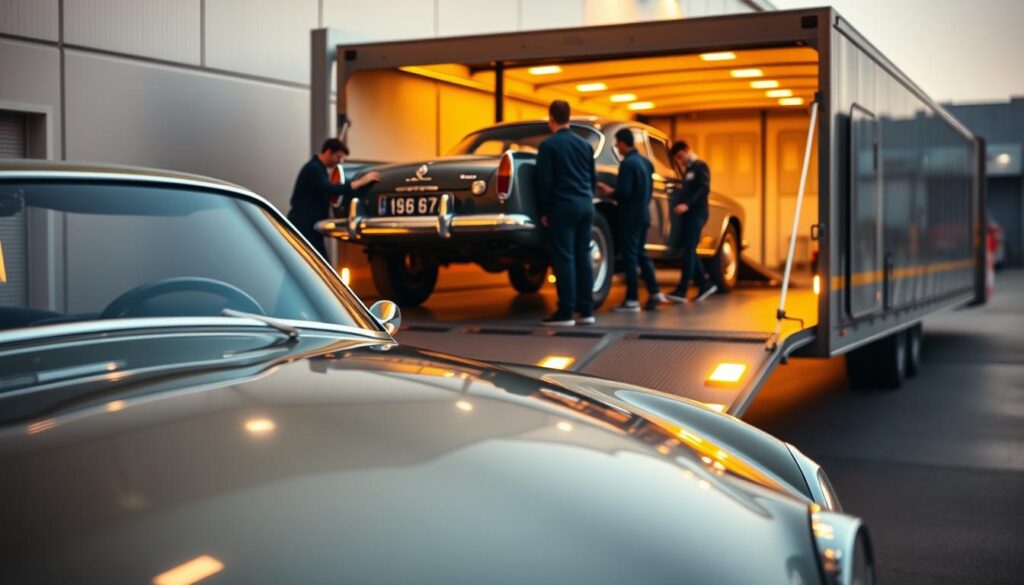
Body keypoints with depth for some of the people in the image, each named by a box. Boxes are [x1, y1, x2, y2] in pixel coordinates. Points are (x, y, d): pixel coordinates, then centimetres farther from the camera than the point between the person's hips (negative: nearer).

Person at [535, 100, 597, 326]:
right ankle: (586, 311, 10)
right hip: (586, 206, 6)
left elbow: (545, 181, -9)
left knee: (564, 259, -5)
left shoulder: (549, 145, -6)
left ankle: (565, 313, -5)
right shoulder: (584, 144, 13)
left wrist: (543, 212, -2)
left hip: (563, 207, -6)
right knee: (583, 257, 9)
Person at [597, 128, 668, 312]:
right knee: (641, 254, 16)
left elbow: (624, 193, -21)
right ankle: (655, 293, 14)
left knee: (630, 257, -4)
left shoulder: (627, 163, -17)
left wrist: (609, 192, -5)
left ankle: (632, 300, -2)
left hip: (630, 216, -9)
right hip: (643, 214, 9)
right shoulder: (645, 161, 12)